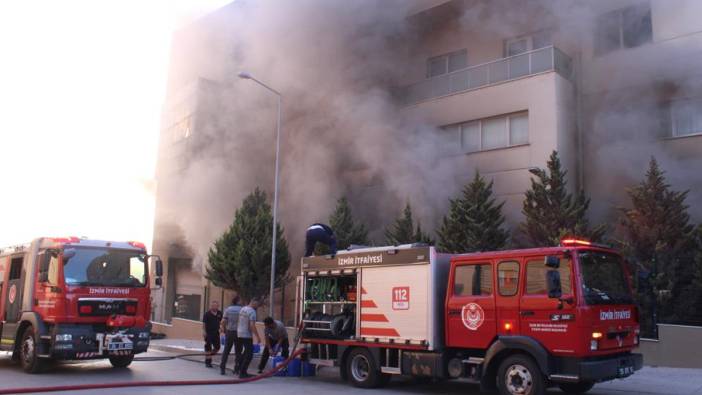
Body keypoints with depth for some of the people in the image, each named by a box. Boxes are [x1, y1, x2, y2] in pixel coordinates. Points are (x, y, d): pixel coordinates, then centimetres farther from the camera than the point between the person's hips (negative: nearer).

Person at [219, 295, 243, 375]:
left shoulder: (227, 309, 1)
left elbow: (223, 321, -5)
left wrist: (224, 329, 11)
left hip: (229, 332, 2)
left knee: (226, 351, 11)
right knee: (238, 352, 8)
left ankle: (222, 368, 8)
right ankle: (236, 369, 10)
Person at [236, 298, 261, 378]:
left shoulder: (243, 309, 12)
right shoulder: (252, 311, -16)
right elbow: (252, 325, -22)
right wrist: (257, 336, -19)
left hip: (240, 334, 9)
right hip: (247, 335, -9)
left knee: (246, 352, 21)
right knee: (249, 354, -3)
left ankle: (241, 369, 25)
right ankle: (242, 373, -3)